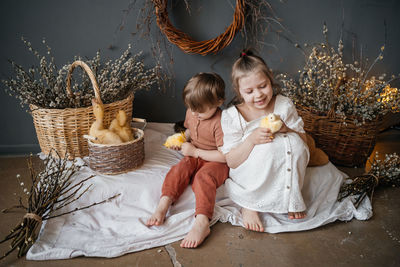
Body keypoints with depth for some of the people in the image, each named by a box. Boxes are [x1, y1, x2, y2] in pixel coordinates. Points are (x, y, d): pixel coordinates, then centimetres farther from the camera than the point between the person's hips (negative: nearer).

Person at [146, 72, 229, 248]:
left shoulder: (220, 122, -23)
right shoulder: (191, 112, 1)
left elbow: (224, 156, -24)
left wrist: (195, 151, -20)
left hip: (216, 162, -6)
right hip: (194, 157, 6)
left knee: (204, 177, -34)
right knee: (180, 168, -24)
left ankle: (202, 222, -47)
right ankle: (163, 205, -35)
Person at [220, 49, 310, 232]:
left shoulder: (284, 105, -4)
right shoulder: (232, 116, -11)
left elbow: (302, 141, 0)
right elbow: (231, 162, -13)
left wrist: (285, 130, -21)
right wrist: (252, 139, -28)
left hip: (283, 172, 3)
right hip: (248, 177, -3)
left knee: (293, 141, -25)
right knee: (266, 147, -32)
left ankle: (290, 199, -8)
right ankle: (248, 204, -15)